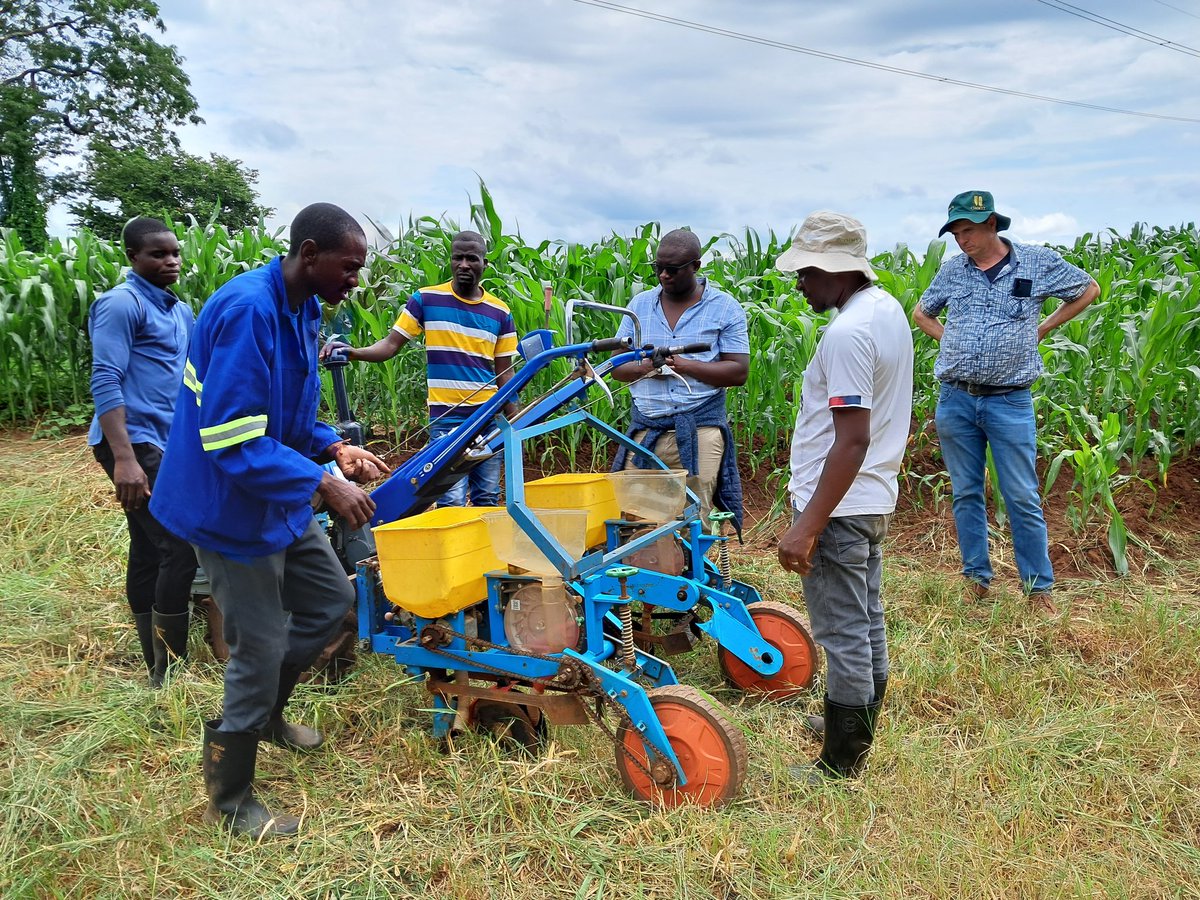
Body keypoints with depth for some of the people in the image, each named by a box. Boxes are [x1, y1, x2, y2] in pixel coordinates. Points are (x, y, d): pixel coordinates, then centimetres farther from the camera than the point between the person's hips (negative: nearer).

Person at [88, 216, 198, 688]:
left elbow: (191, 378, 23)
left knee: (149, 553, 12)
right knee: (180, 548, -14)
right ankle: (169, 670, -6)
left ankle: (158, 666, 19)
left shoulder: (180, 310, 17)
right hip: (134, 442, -9)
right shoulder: (121, 304, -9)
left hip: (166, 443, 9)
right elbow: (105, 382, -17)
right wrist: (124, 458, -26)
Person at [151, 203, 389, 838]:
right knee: (260, 648, 1)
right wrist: (323, 484, -27)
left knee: (331, 598, 17)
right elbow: (233, 442, -30)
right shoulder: (247, 311, -26)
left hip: (278, 500, 9)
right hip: (234, 506, -9)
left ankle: (264, 711, 39)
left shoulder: (302, 309, 5)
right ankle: (230, 802, 21)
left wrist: (335, 447, 0)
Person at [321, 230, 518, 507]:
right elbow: (391, 344, 0)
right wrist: (352, 351, -18)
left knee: (488, 500, 10)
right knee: (452, 500, -9)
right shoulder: (426, 299, 0)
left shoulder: (500, 312, 6)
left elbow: (504, 371, 9)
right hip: (446, 418, -3)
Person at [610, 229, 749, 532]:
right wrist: (644, 368, -12)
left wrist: (684, 365, -15)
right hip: (645, 431, 3)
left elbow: (739, 372, -4)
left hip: (700, 430, -3)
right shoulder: (640, 305, 12)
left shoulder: (726, 309, 3)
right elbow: (617, 366, 12)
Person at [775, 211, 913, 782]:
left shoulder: (847, 333, -24)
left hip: (839, 505, -10)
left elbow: (853, 441, -28)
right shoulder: (888, 308, 7)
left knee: (842, 634, 1)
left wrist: (806, 526, -28)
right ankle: (859, 727, 39)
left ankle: (840, 765, 15)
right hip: (874, 498, 10)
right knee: (866, 622, 21)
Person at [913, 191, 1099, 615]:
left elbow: (1089, 290, 13)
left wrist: (1043, 328, 4)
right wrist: (950, 341, 5)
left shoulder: (1037, 261, -1)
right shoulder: (951, 270, 5)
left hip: (1009, 401, -2)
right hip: (955, 401, 3)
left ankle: (1039, 587, 15)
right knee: (966, 494, 10)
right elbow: (921, 313, 21)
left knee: (1023, 499, 2)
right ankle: (976, 579, 22)